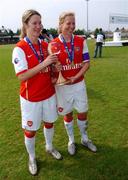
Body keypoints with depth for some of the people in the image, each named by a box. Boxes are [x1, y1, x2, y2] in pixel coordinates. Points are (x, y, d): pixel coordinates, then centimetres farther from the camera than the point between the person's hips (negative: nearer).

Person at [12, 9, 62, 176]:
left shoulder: (45, 45, 2)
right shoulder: (19, 48, -16)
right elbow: (22, 76, -23)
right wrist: (44, 63, -28)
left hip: (49, 94, 5)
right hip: (31, 97, -5)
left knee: (49, 123, 22)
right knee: (30, 130, 11)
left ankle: (49, 147, 49)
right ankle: (32, 158, 37)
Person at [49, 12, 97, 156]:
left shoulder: (81, 41, -2)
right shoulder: (53, 44, -8)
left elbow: (86, 63, -3)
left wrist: (75, 77, -16)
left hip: (79, 83, 2)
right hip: (62, 86, -2)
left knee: (83, 113, 13)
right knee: (67, 114, 14)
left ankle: (84, 139, 39)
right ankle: (71, 141, 38)